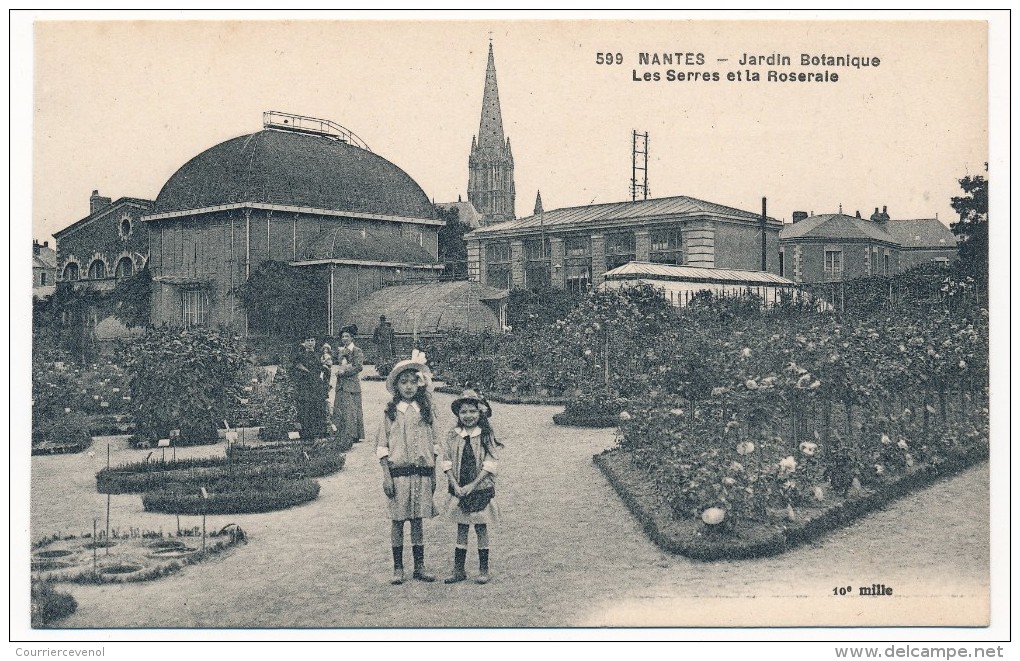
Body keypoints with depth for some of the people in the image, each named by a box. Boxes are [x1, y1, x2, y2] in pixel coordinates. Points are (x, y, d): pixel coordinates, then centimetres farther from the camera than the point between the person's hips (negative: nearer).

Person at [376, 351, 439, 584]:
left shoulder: (426, 411, 5)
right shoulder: (391, 412, -1)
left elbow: (433, 443, 9)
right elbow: (382, 445, -1)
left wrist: (433, 475, 7)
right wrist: (386, 475, -8)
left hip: (421, 471, 2)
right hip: (397, 471, -2)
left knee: (417, 520, 8)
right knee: (397, 520, 3)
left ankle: (419, 566, 16)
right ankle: (398, 568, 11)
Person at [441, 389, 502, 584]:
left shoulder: (486, 435, -4)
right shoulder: (452, 436, 2)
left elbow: (490, 464, -8)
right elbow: (446, 462, 1)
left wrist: (472, 485, -14)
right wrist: (455, 485, -11)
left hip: (481, 488, -2)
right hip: (459, 489, 2)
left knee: (481, 528, 4)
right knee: (461, 528, 7)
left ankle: (483, 570, 12)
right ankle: (458, 570, 12)